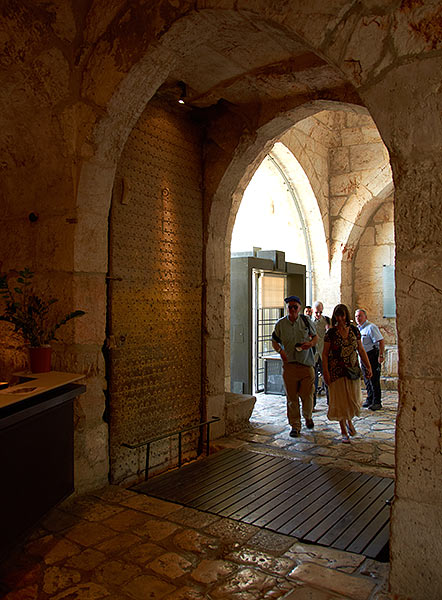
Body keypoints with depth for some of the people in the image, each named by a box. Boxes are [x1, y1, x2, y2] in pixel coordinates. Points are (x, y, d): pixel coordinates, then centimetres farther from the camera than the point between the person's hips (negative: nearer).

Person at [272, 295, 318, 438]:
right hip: (289, 365, 0)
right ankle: (295, 425, 16)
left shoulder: (306, 321, 3)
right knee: (291, 397, 2)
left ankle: (308, 417, 32)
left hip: (306, 364, 0)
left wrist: (311, 343, -8)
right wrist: (280, 351, -8)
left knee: (307, 395, 1)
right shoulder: (280, 324, 2)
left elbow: (315, 336, 14)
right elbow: (274, 341, 12)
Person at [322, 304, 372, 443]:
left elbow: (361, 350, 10)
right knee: (340, 401, 1)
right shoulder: (331, 332, -6)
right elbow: (325, 353, -5)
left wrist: (368, 366, 5)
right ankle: (344, 431, 15)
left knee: (354, 399, 6)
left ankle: (349, 420, 37)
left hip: (353, 370, 3)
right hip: (337, 372, -3)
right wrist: (325, 371, -13)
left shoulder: (354, 330, 3)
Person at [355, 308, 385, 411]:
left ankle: (377, 402, 0)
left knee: (374, 379, -6)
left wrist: (380, 355, -23)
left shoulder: (371, 327, -13)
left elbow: (381, 341, -19)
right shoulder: (357, 328, 13)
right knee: (366, 379, 13)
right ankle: (369, 399, 24)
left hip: (372, 355, -8)